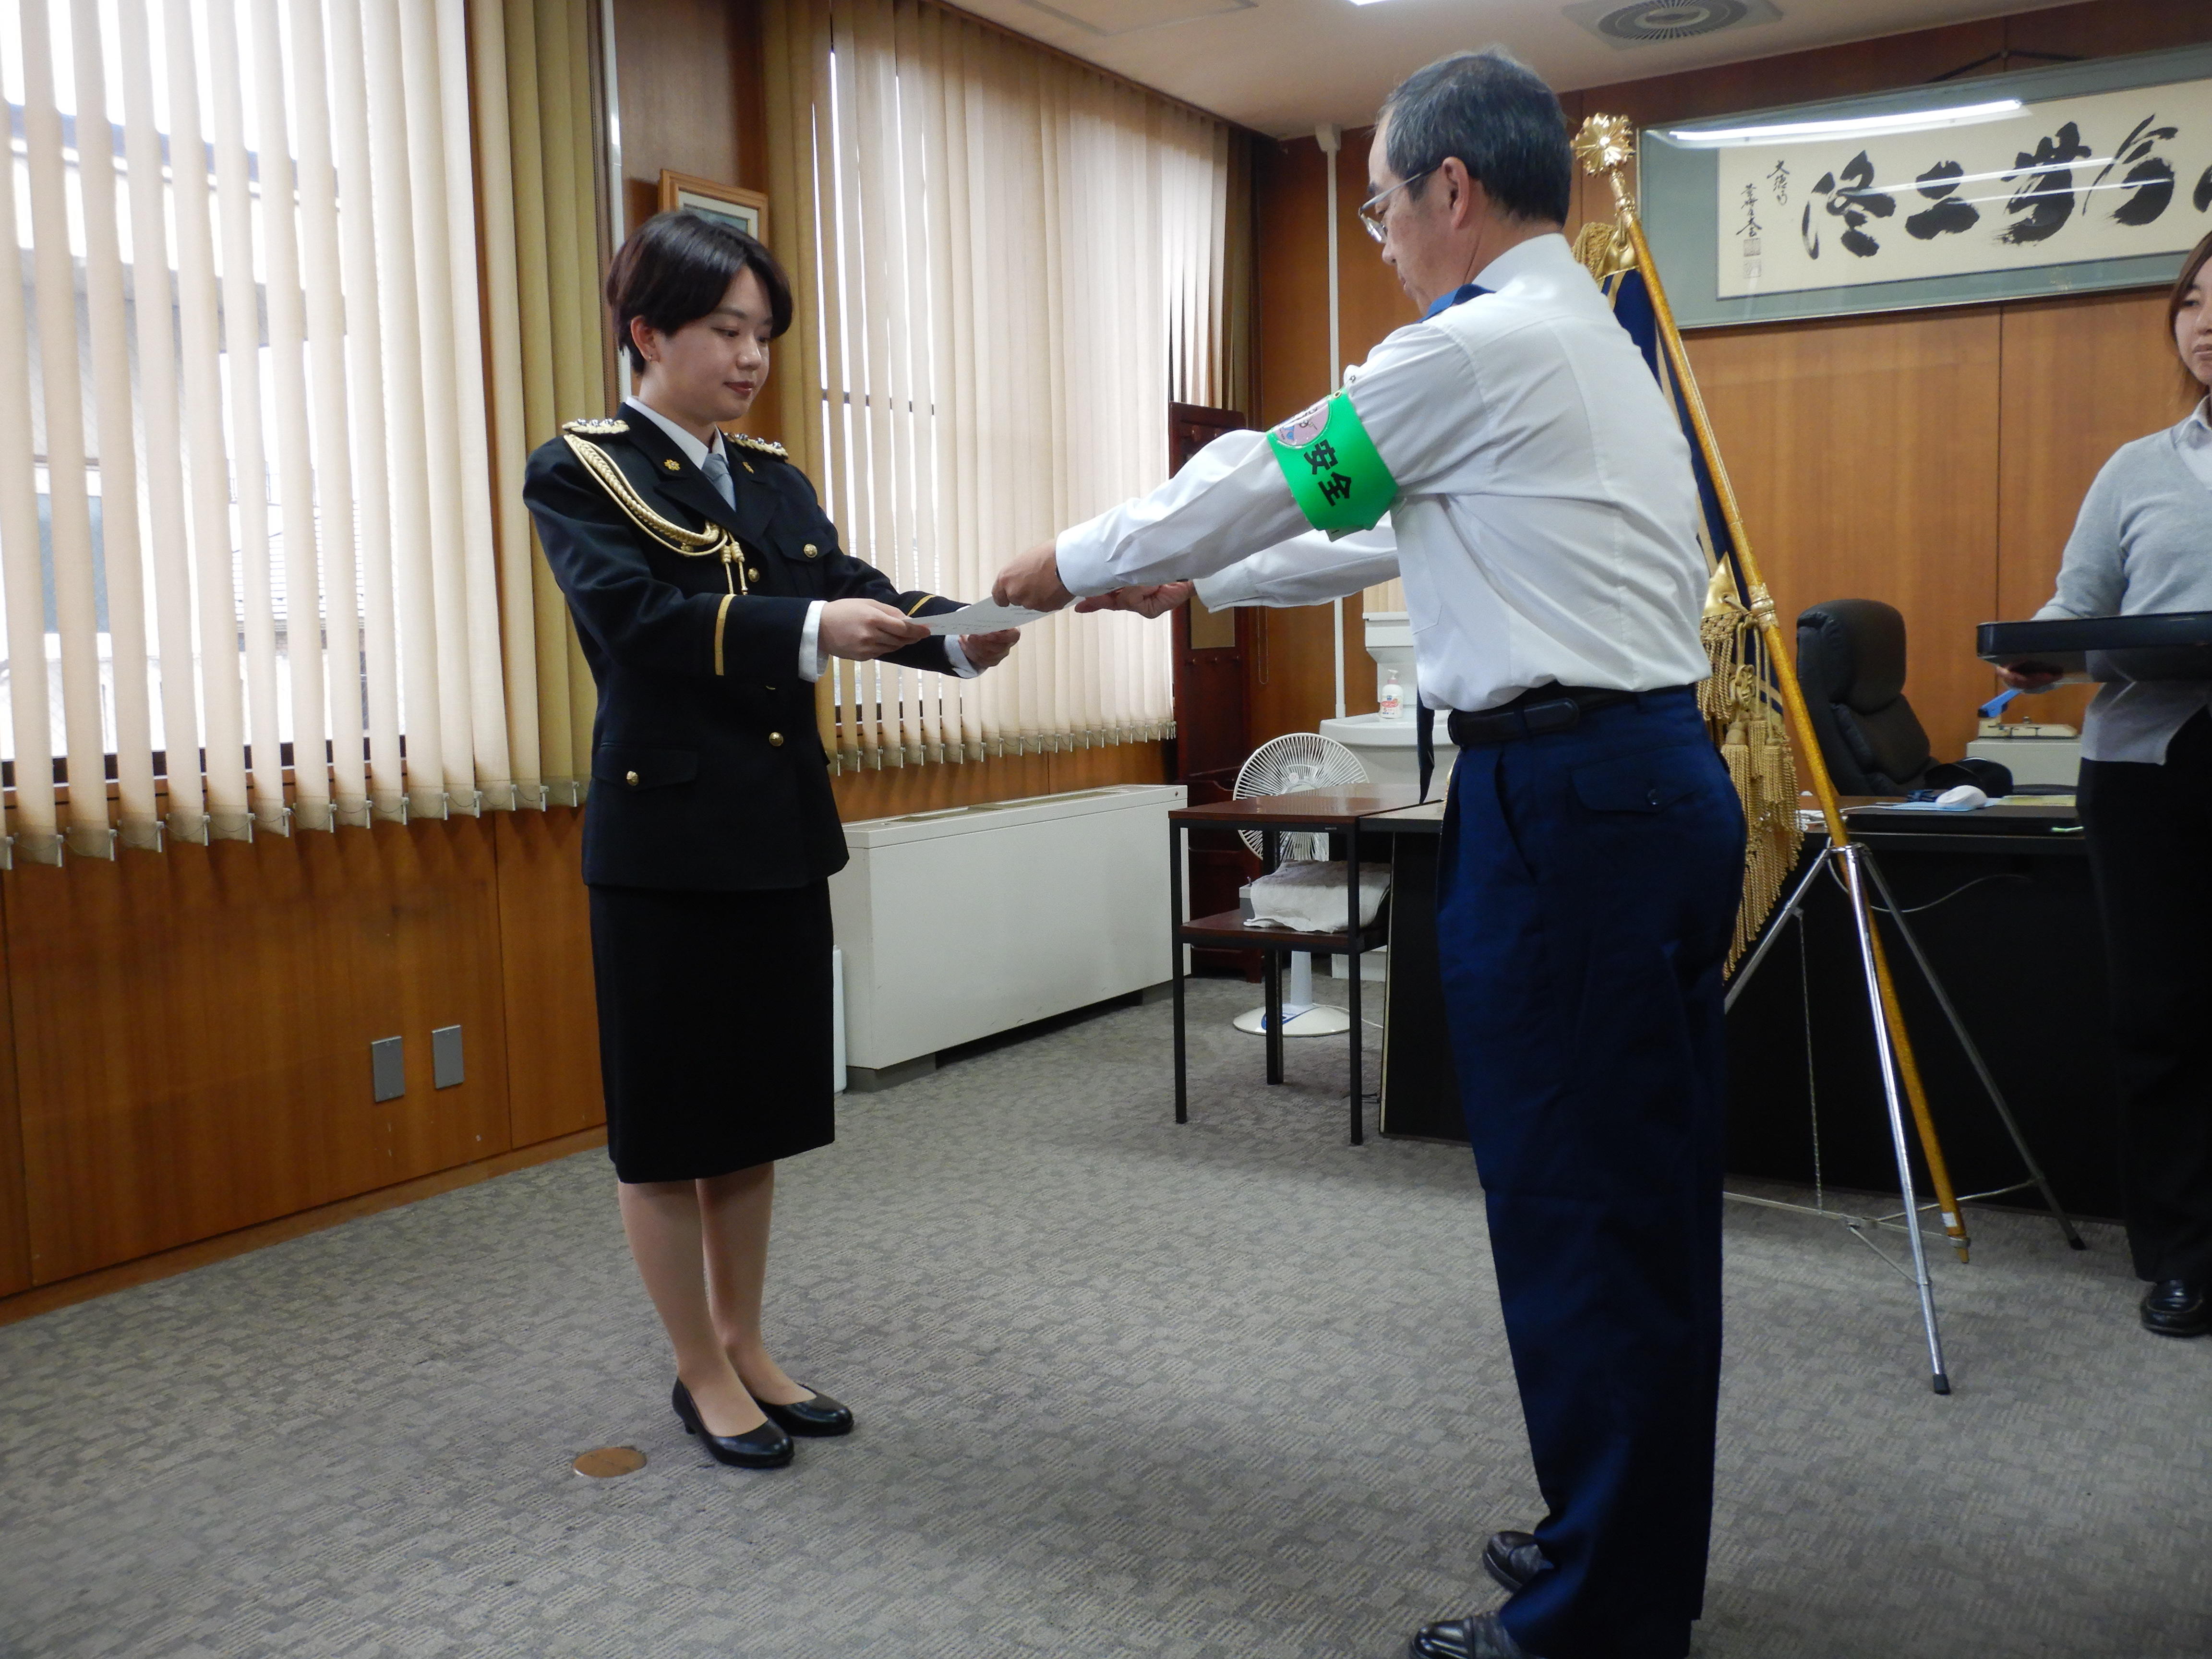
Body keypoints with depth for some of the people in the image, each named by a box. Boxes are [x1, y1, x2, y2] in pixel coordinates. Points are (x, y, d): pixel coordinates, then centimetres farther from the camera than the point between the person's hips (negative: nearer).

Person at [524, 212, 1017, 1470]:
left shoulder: (775, 481, 12)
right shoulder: (579, 474, -5)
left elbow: (851, 594, -1)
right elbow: (635, 615, -21)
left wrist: (958, 633, -21)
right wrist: (812, 630, -34)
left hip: (783, 835, 6)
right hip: (669, 837, -6)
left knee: (758, 1108, 14)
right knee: (669, 1124, 5)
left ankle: (746, 1346, 29)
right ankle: (703, 1373, 20)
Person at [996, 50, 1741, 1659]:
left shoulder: (1480, 347, -10)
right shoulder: (1588, 340, 21)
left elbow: (1261, 478, -1)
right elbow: (1391, 525, 27)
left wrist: (1075, 562, 15)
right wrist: (1199, 579, 32)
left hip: (1560, 801, -10)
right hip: (1662, 781, 10)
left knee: (1575, 1216, -1)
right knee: (1648, 1203, 16)